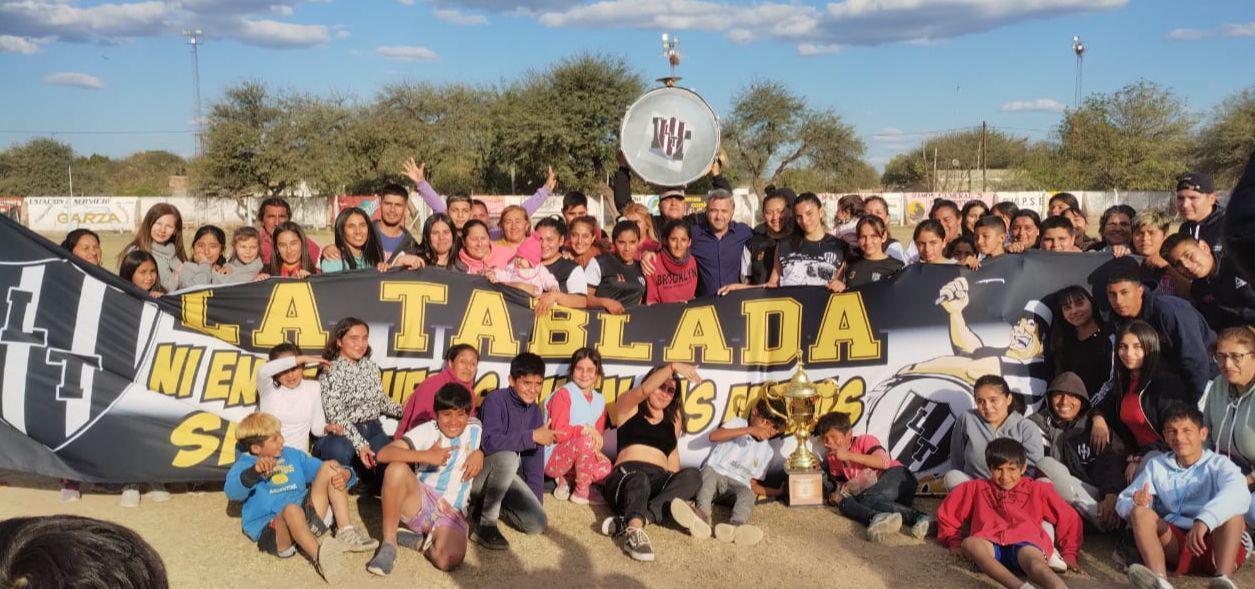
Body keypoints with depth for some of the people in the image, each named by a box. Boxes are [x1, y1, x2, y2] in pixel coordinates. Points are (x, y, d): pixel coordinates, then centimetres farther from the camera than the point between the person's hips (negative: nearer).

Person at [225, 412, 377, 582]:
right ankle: (319, 556, -54)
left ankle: (345, 532, -13)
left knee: (330, 466, -3)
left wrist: (344, 475, -7)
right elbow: (232, 491, -18)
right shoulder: (245, 465, 4)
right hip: (270, 528, -6)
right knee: (291, 509, -39)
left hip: (306, 520, 6)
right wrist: (254, 472, -40)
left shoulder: (293, 455, 21)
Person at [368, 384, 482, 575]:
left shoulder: (475, 430, 6)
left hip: (451, 512, 0)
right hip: (420, 501, 0)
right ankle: (388, 544, -19)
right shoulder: (427, 430, -4)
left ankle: (418, 541, 1)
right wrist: (425, 456, -30)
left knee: (449, 559, -33)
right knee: (397, 469, -33)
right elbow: (384, 454, -18)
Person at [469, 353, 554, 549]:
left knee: (538, 524, -12)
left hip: (505, 475, 6)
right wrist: (532, 436, -28)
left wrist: (536, 501, -1)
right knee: (508, 457, -38)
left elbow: (534, 459, 4)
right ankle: (485, 523, -23)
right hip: (480, 472, -6)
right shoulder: (496, 400, -17)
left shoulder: (535, 411, 4)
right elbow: (490, 442, -33)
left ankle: (490, 504, 11)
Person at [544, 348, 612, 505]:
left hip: (574, 458, 7)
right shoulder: (563, 394, -10)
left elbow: (598, 434, 10)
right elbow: (558, 433, -18)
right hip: (552, 458, -7)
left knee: (606, 467, -18)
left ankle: (566, 478, 2)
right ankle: (582, 493, -17)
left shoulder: (599, 400, 10)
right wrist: (586, 429, -22)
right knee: (585, 441, -34)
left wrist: (596, 448, -11)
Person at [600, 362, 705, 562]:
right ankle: (634, 530, -68)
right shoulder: (628, 407, 14)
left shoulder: (674, 417, 27)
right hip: (626, 474, -3)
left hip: (660, 480, 3)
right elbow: (644, 390, -7)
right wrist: (673, 366, -22)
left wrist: (677, 490, 7)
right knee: (639, 480, -39)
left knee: (692, 475, -30)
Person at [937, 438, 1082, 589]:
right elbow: (947, 512, 32)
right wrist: (955, 542, 20)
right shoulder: (976, 488, 29)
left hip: (1025, 542, 0)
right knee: (969, 543, -37)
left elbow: (1068, 518, 28)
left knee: (1037, 566, -37)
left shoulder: (1037, 489, 28)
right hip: (990, 544, 0)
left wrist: (1069, 553, 19)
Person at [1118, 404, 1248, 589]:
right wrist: (1135, 503, -19)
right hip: (1173, 543, 2)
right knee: (1140, 512, -21)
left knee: (1233, 510, -25)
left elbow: (1239, 493, -21)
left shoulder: (1218, 464, 4)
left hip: (1215, 542, -2)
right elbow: (1123, 501, 8)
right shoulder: (1156, 465, 16)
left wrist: (1204, 521, -39)